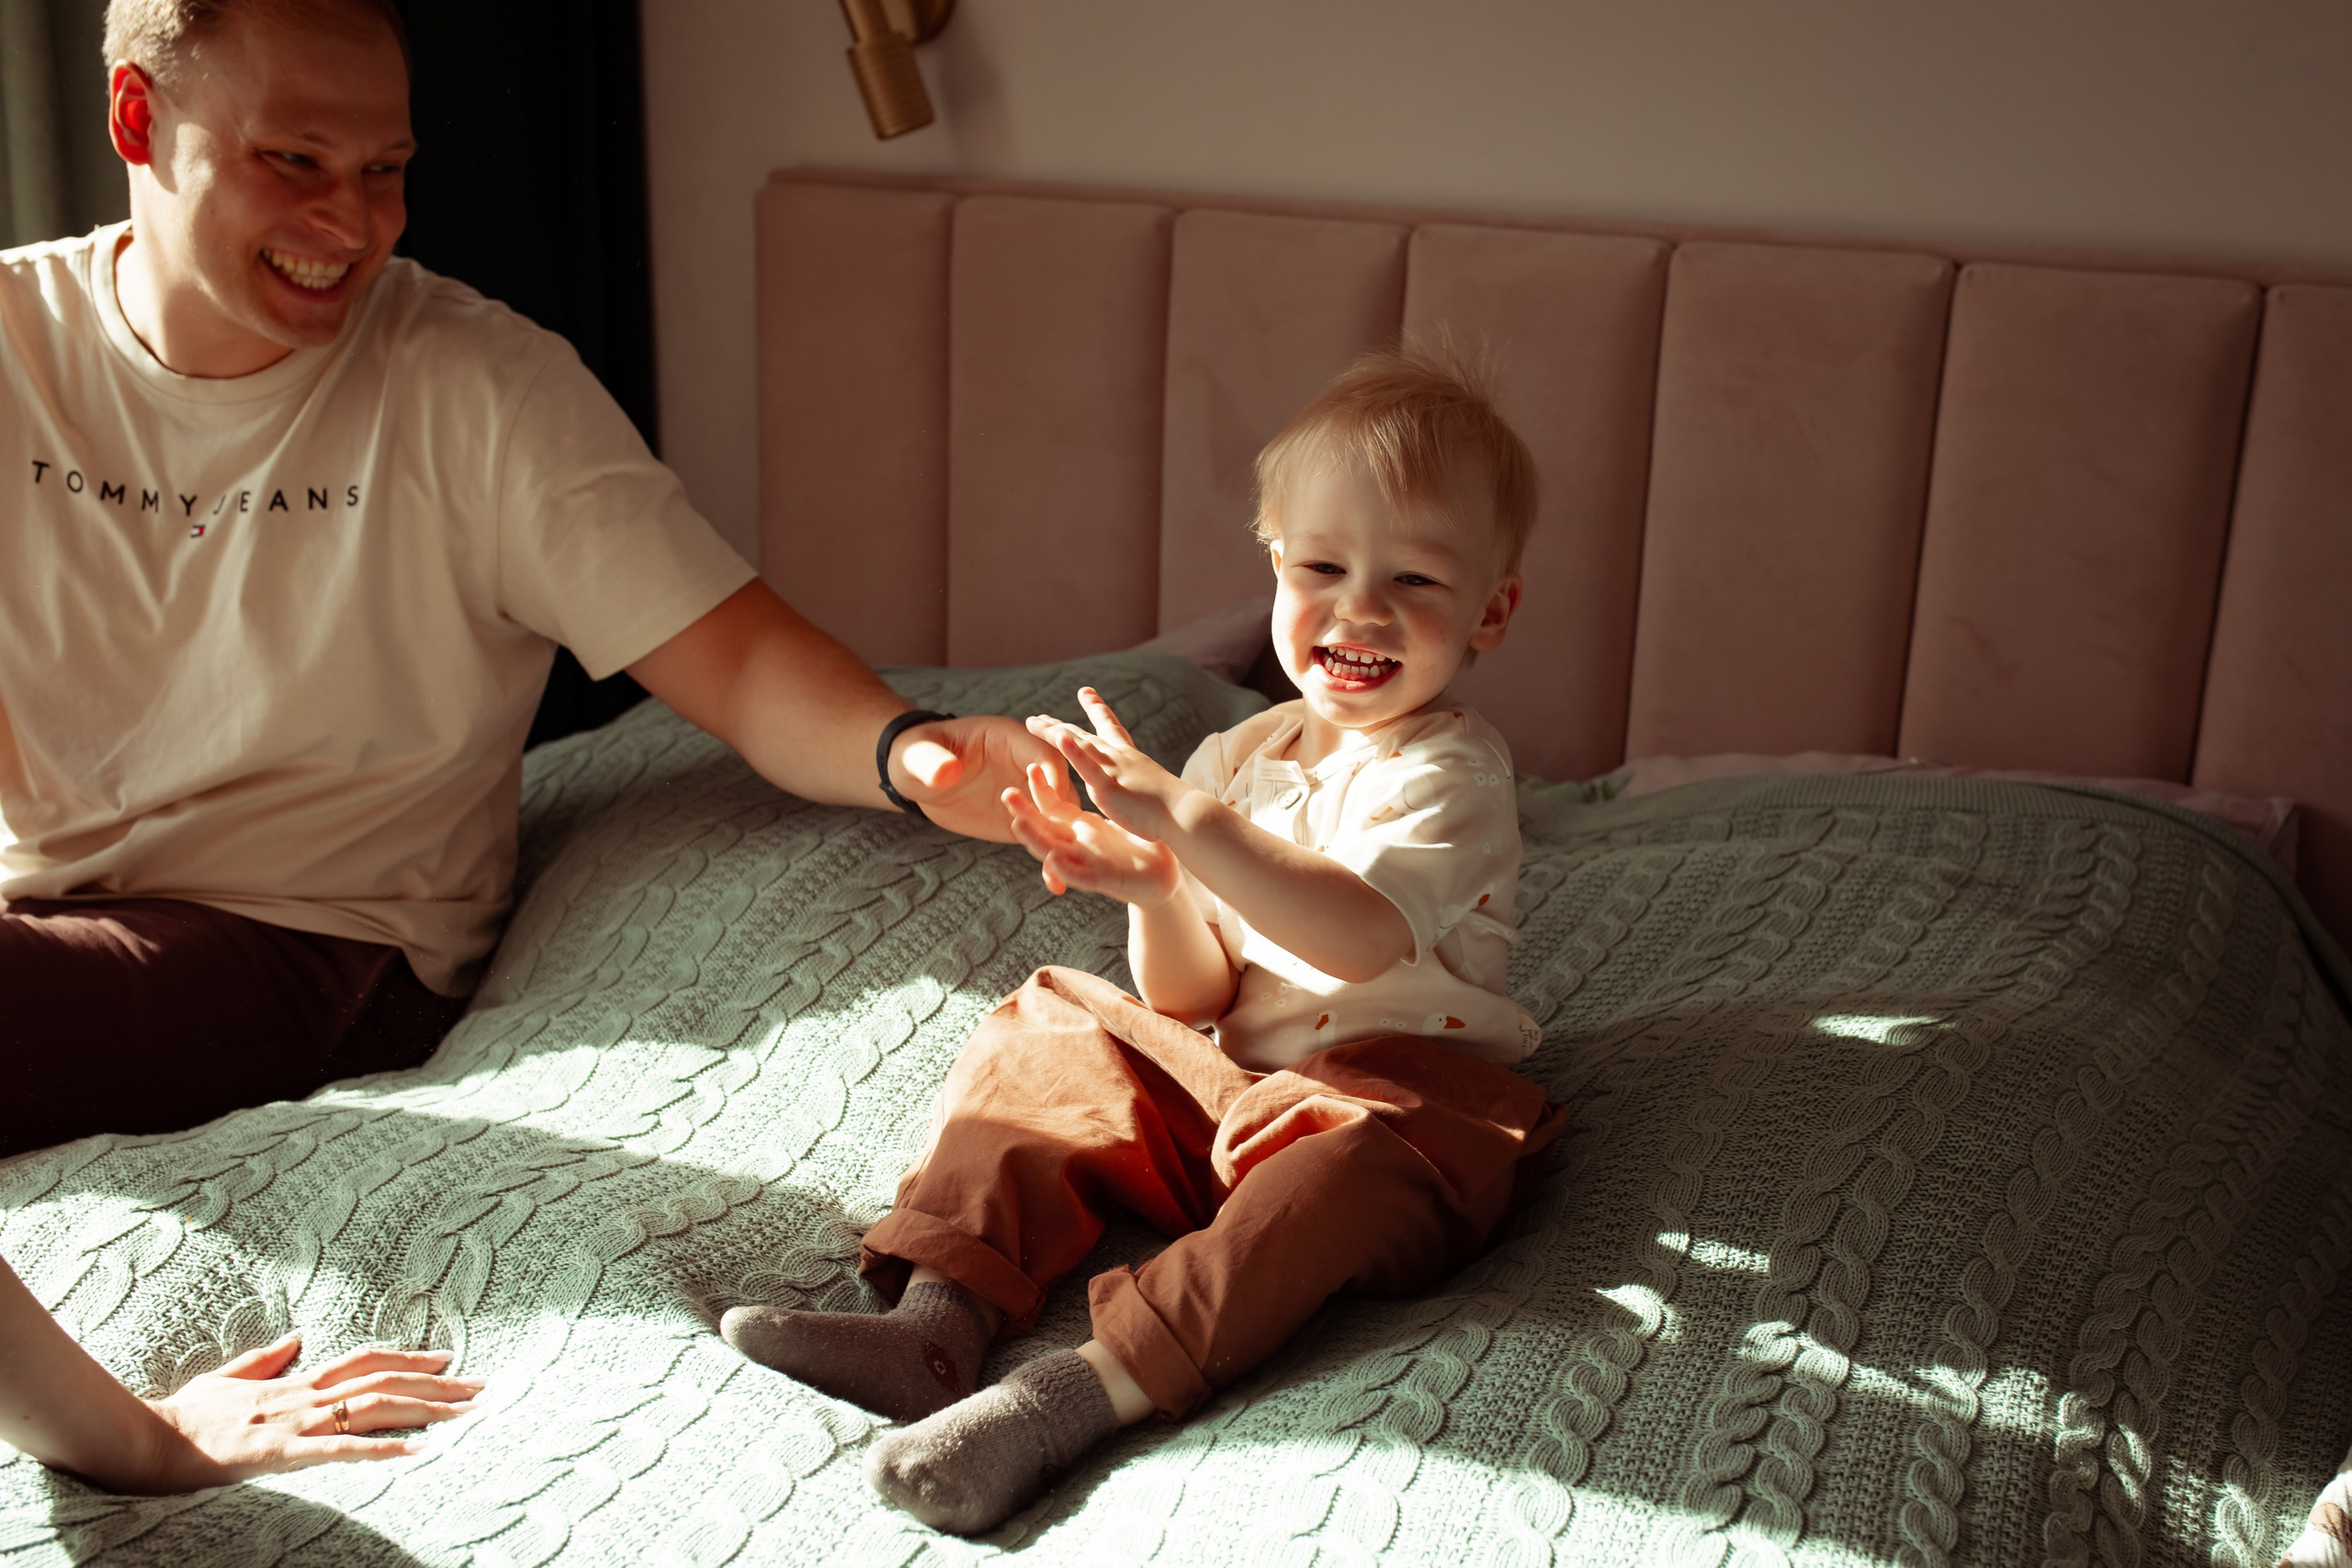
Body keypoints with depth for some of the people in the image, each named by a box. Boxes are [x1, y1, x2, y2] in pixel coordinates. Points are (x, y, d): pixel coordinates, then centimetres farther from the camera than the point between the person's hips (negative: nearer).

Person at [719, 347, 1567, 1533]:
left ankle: (1083, 1392, -44)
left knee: (1345, 1162, -36)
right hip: (1222, 1081, 7)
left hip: (1396, 1090, -6)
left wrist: (1188, 825, -39)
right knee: (1042, 1046, -4)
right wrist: (1155, 894, -19)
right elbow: (1193, 999, 4)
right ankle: (939, 1320, -20)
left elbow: (1364, 940, -32)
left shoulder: (1451, 773, -11)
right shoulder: (1238, 759, 8)